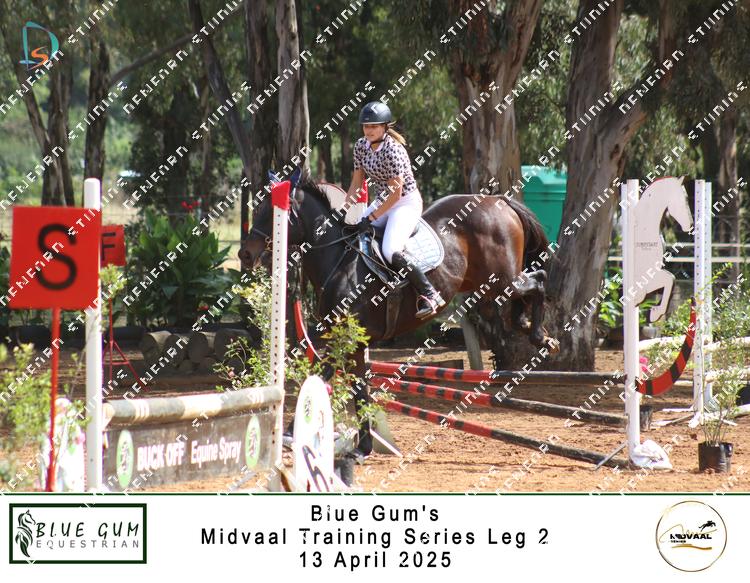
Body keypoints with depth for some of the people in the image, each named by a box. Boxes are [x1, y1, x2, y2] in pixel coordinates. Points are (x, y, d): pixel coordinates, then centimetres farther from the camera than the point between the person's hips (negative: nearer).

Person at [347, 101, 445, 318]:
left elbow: (395, 194, -23)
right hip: (383, 202, 9)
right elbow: (356, 183, 7)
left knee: (391, 251, -26)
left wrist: (371, 218, -22)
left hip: (406, 203, -9)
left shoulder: (393, 151, -24)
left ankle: (430, 295, -17)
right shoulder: (361, 146, 0)